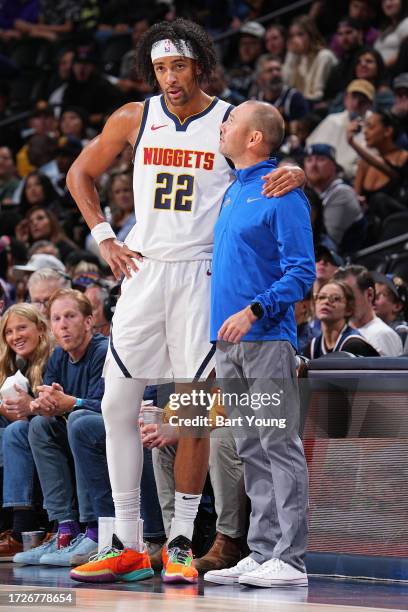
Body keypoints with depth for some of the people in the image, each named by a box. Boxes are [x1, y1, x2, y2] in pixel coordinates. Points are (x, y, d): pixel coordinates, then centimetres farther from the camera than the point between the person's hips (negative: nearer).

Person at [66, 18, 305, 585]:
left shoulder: (231, 123, -1)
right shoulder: (134, 119, 6)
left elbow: (268, 175, 4)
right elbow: (80, 174, 18)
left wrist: (294, 172, -20)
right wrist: (104, 237, 7)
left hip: (202, 276, -3)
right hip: (142, 271, 3)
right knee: (118, 404, -2)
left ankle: (181, 543, 7)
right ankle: (127, 543, 5)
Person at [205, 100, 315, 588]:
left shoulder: (283, 195, -9)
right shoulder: (232, 192, 17)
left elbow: (301, 272, -14)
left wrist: (253, 310, -23)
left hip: (267, 340, -9)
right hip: (228, 343, 9)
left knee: (279, 447, -7)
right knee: (251, 452, 10)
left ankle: (289, 560, -8)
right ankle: (261, 552, 14)